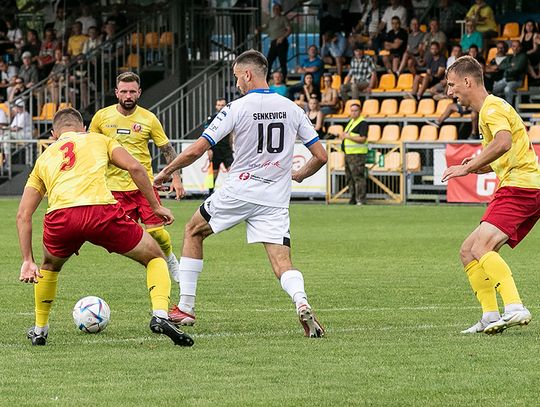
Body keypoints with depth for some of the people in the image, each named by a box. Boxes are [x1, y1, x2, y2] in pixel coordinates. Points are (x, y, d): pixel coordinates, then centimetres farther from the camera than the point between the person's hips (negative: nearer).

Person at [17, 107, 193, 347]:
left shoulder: (44, 158, 32)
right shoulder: (99, 140, 28)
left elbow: (23, 215, 26)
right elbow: (134, 167, 11)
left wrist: (28, 261, 25)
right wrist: (156, 206, 18)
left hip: (60, 218, 2)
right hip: (101, 210, -2)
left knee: (50, 265, 37)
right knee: (155, 258, 19)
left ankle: (39, 330, 37)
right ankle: (160, 315, -4)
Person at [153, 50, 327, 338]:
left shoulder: (237, 108, -8)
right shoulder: (292, 109, 4)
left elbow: (196, 150, -10)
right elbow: (320, 155, 6)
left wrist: (166, 172, 5)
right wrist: (299, 174, 26)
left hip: (238, 192, -3)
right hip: (276, 200, 3)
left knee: (193, 231, 21)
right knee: (282, 264, 0)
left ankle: (185, 308, 20)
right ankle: (301, 303, -33)